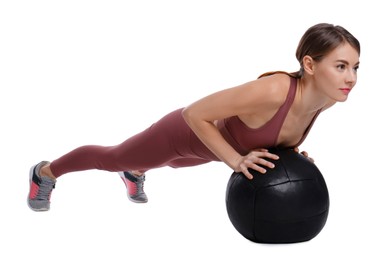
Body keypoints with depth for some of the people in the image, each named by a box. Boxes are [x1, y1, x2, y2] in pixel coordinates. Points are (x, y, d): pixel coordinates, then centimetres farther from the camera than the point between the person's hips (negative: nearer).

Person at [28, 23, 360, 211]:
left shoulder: (326, 99, -21)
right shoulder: (271, 91, -44)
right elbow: (194, 113, -35)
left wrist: (290, 150, -10)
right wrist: (236, 161, -33)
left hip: (214, 139, 6)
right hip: (185, 132, -5)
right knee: (112, 158, 22)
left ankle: (135, 173, 73)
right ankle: (44, 172, 49)